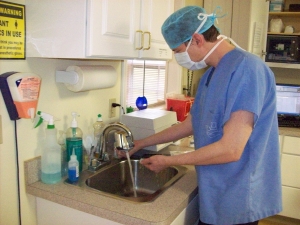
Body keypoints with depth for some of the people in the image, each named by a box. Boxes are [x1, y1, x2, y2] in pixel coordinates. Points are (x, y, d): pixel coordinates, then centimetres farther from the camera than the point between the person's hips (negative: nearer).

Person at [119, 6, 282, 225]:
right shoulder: (211, 74, 8)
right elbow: (190, 125, 15)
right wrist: (142, 143, 16)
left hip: (237, 199, -8)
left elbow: (230, 150, -26)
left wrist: (168, 161, -14)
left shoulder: (246, 69, -22)